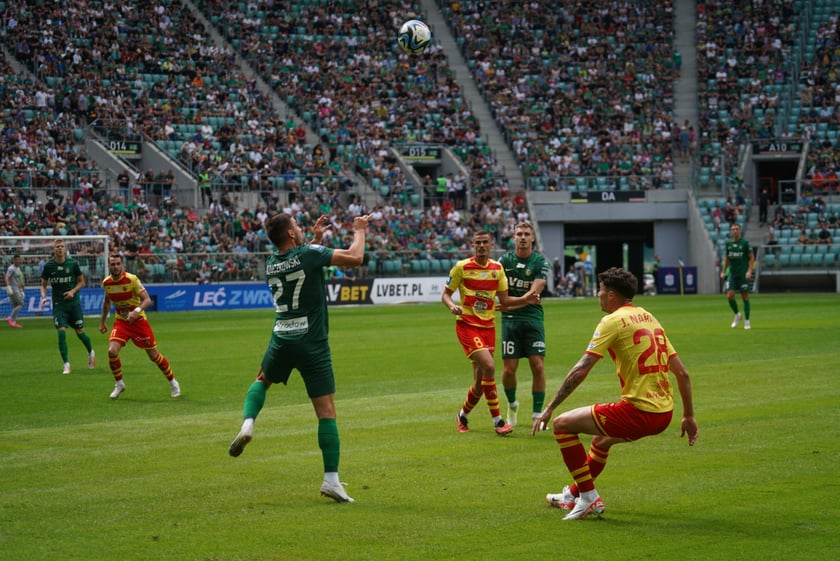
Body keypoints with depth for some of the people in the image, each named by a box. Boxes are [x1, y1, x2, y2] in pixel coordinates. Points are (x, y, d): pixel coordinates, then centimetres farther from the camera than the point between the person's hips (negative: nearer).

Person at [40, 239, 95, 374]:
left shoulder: (73, 263, -5)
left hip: (73, 302, 0)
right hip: (58, 304, 0)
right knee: (61, 332, -13)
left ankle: (91, 353, 35)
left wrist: (73, 291, -13)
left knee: (80, 332, 5)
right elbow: (43, 284, 7)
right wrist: (43, 296, -12)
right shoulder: (48, 266, -3)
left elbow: (81, 281, 5)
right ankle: (66, 365, -6)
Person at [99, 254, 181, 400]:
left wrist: (136, 311, -40)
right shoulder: (106, 283, -3)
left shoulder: (132, 279, -18)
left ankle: (173, 383, 23)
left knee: (154, 355, 3)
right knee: (112, 351, -19)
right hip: (120, 322, 3)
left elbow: (147, 300, -22)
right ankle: (119, 384, 3)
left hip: (138, 321, -3)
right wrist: (102, 321, 18)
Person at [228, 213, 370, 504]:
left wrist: (316, 237, 29)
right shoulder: (309, 253, -12)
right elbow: (355, 257, -11)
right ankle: (331, 479, -7)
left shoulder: (271, 263, 7)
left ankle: (247, 424, 8)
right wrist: (359, 230, 5)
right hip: (312, 343, -5)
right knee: (326, 411, -3)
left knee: (262, 380, 34)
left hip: (281, 340, 5)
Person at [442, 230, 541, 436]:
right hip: (467, 324, -5)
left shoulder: (497, 268, 7)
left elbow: (504, 300, 11)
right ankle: (498, 421, -17)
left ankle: (463, 415, 32)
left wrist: (524, 299, -5)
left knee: (480, 382, 5)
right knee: (489, 366, -24)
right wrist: (452, 306, -20)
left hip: (488, 326, 5)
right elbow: (445, 294, 1)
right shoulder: (462, 267, -5)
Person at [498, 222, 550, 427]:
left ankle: (537, 413, 2)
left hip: (533, 318, -1)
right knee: (509, 368, -2)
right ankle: (512, 404, 26)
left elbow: (534, 293, -10)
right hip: (510, 319, 1)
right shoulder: (505, 260, 5)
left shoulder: (540, 262, -1)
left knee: (538, 366, -8)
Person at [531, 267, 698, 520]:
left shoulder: (613, 321, -7)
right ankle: (574, 495, 50)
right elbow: (682, 373, 17)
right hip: (663, 414, 9)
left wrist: (549, 409, -8)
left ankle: (589, 497, 4)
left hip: (638, 412, -9)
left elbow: (580, 371, -12)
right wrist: (689, 416, 23)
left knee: (562, 424, 3)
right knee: (601, 437, 34)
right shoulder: (650, 319, 17)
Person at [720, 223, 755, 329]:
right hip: (732, 274, 4)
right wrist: (723, 271, 12)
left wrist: (749, 271, -15)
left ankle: (747, 321, 8)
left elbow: (752, 257, -4)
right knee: (730, 295, -8)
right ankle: (737, 315, 16)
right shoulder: (728, 244, 8)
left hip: (743, 275, -4)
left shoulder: (745, 243, -5)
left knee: (745, 297, 0)